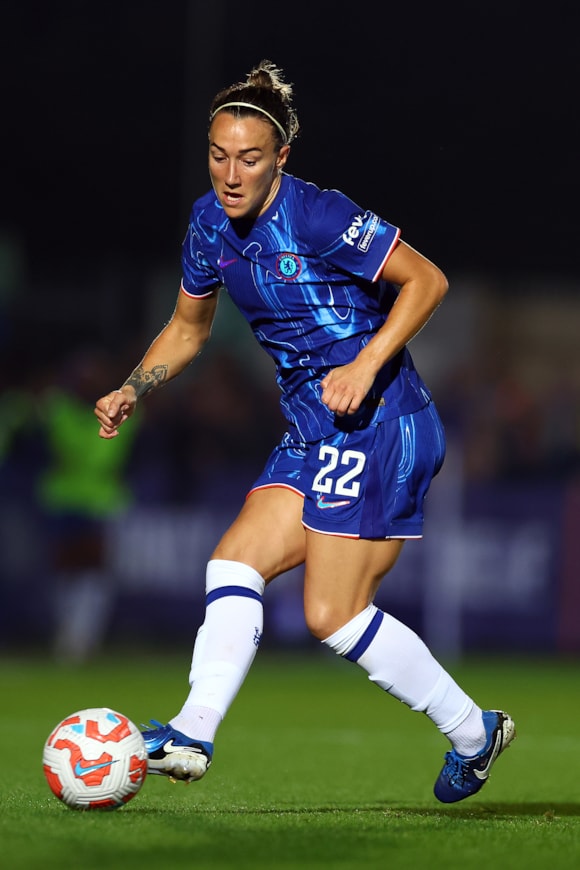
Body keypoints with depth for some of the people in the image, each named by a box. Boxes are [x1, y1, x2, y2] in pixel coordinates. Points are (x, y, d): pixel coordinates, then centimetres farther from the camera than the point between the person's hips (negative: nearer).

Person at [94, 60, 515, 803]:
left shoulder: (318, 217, -17)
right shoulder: (210, 224, 6)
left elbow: (427, 280, -12)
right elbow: (188, 325, 22)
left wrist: (366, 365, -20)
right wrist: (133, 391, 9)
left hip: (378, 424, -8)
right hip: (312, 435, 8)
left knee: (333, 614, -9)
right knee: (234, 563, -7)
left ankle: (471, 729, 5)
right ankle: (191, 736, -13)